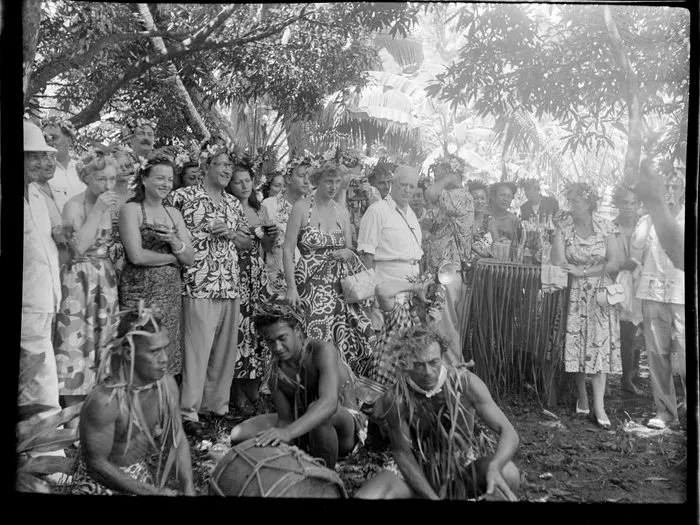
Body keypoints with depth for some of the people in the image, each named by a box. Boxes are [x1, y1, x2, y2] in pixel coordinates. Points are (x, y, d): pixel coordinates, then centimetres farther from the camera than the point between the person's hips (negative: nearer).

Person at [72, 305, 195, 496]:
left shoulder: (167, 384, -12)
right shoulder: (104, 401, -28)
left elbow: (178, 439, -2)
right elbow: (96, 463, -19)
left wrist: (188, 489, -11)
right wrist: (152, 492, -19)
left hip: (141, 476, 5)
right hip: (101, 484, -5)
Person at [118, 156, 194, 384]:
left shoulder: (174, 213, 15)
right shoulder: (131, 209, -2)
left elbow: (190, 259, 9)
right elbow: (136, 256, -14)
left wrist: (174, 242, -10)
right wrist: (173, 257, -3)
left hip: (172, 294, 5)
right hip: (141, 293, -5)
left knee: (170, 356, 6)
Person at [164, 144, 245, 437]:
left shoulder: (234, 203, 16)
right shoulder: (183, 197, -3)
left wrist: (232, 234, 2)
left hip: (230, 286, 6)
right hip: (199, 286, -6)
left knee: (226, 350, 11)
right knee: (197, 350, -6)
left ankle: (218, 405, 24)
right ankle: (189, 412, 4)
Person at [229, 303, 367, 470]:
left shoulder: (323, 350, -25)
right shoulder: (276, 372, -6)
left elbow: (329, 403, -40)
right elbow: (285, 419, -9)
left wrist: (288, 432, -54)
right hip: (305, 430, 5)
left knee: (318, 411, -41)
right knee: (239, 434, -8)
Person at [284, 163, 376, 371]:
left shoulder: (342, 211, 12)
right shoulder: (301, 208, -2)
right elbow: (288, 250, -5)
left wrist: (348, 254, -5)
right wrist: (291, 287, -12)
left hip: (340, 285, 4)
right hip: (311, 284, -4)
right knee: (318, 339, -9)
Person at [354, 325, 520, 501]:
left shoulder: (465, 382, -22)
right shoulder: (394, 400, -21)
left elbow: (509, 433, -22)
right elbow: (402, 453, -13)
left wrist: (494, 467, -43)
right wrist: (432, 496, -23)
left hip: (463, 466, 0)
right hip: (418, 468, 0)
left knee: (508, 473, -31)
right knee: (364, 496, -25)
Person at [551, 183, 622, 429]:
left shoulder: (605, 226, -2)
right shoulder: (563, 225, -2)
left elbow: (614, 264, -5)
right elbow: (559, 262, -12)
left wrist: (582, 271, -11)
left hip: (599, 293, 0)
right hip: (574, 294, 1)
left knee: (600, 344, -4)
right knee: (575, 343, 1)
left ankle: (599, 406, -3)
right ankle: (582, 396, 16)